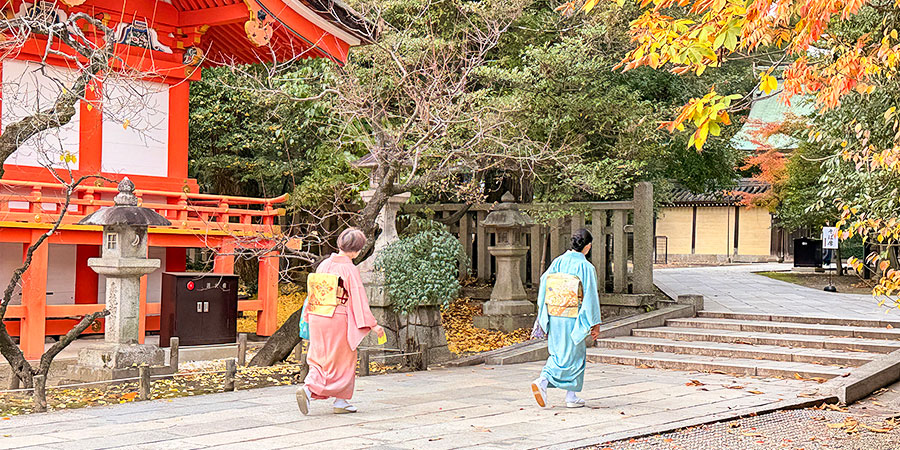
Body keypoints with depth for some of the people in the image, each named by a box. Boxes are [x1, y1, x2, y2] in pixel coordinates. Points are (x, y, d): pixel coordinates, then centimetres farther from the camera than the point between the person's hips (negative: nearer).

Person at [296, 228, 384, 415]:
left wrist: (308, 316, 24)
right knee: (342, 360, 8)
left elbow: (313, 292, 13)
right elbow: (359, 298, -13)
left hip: (317, 317, 6)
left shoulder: (324, 264, 6)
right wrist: (372, 324, -8)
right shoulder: (350, 269, -12)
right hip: (338, 318, -6)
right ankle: (340, 401, 9)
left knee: (320, 358, 14)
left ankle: (308, 389, -6)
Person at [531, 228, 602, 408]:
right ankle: (542, 382, -3)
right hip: (573, 319, -5)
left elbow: (544, 288, 4)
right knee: (572, 356, 8)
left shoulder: (557, 262, 2)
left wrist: (542, 317, 13)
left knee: (558, 353, 16)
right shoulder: (586, 267, -11)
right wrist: (595, 324, -3)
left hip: (554, 317, 5)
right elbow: (591, 297, -10)